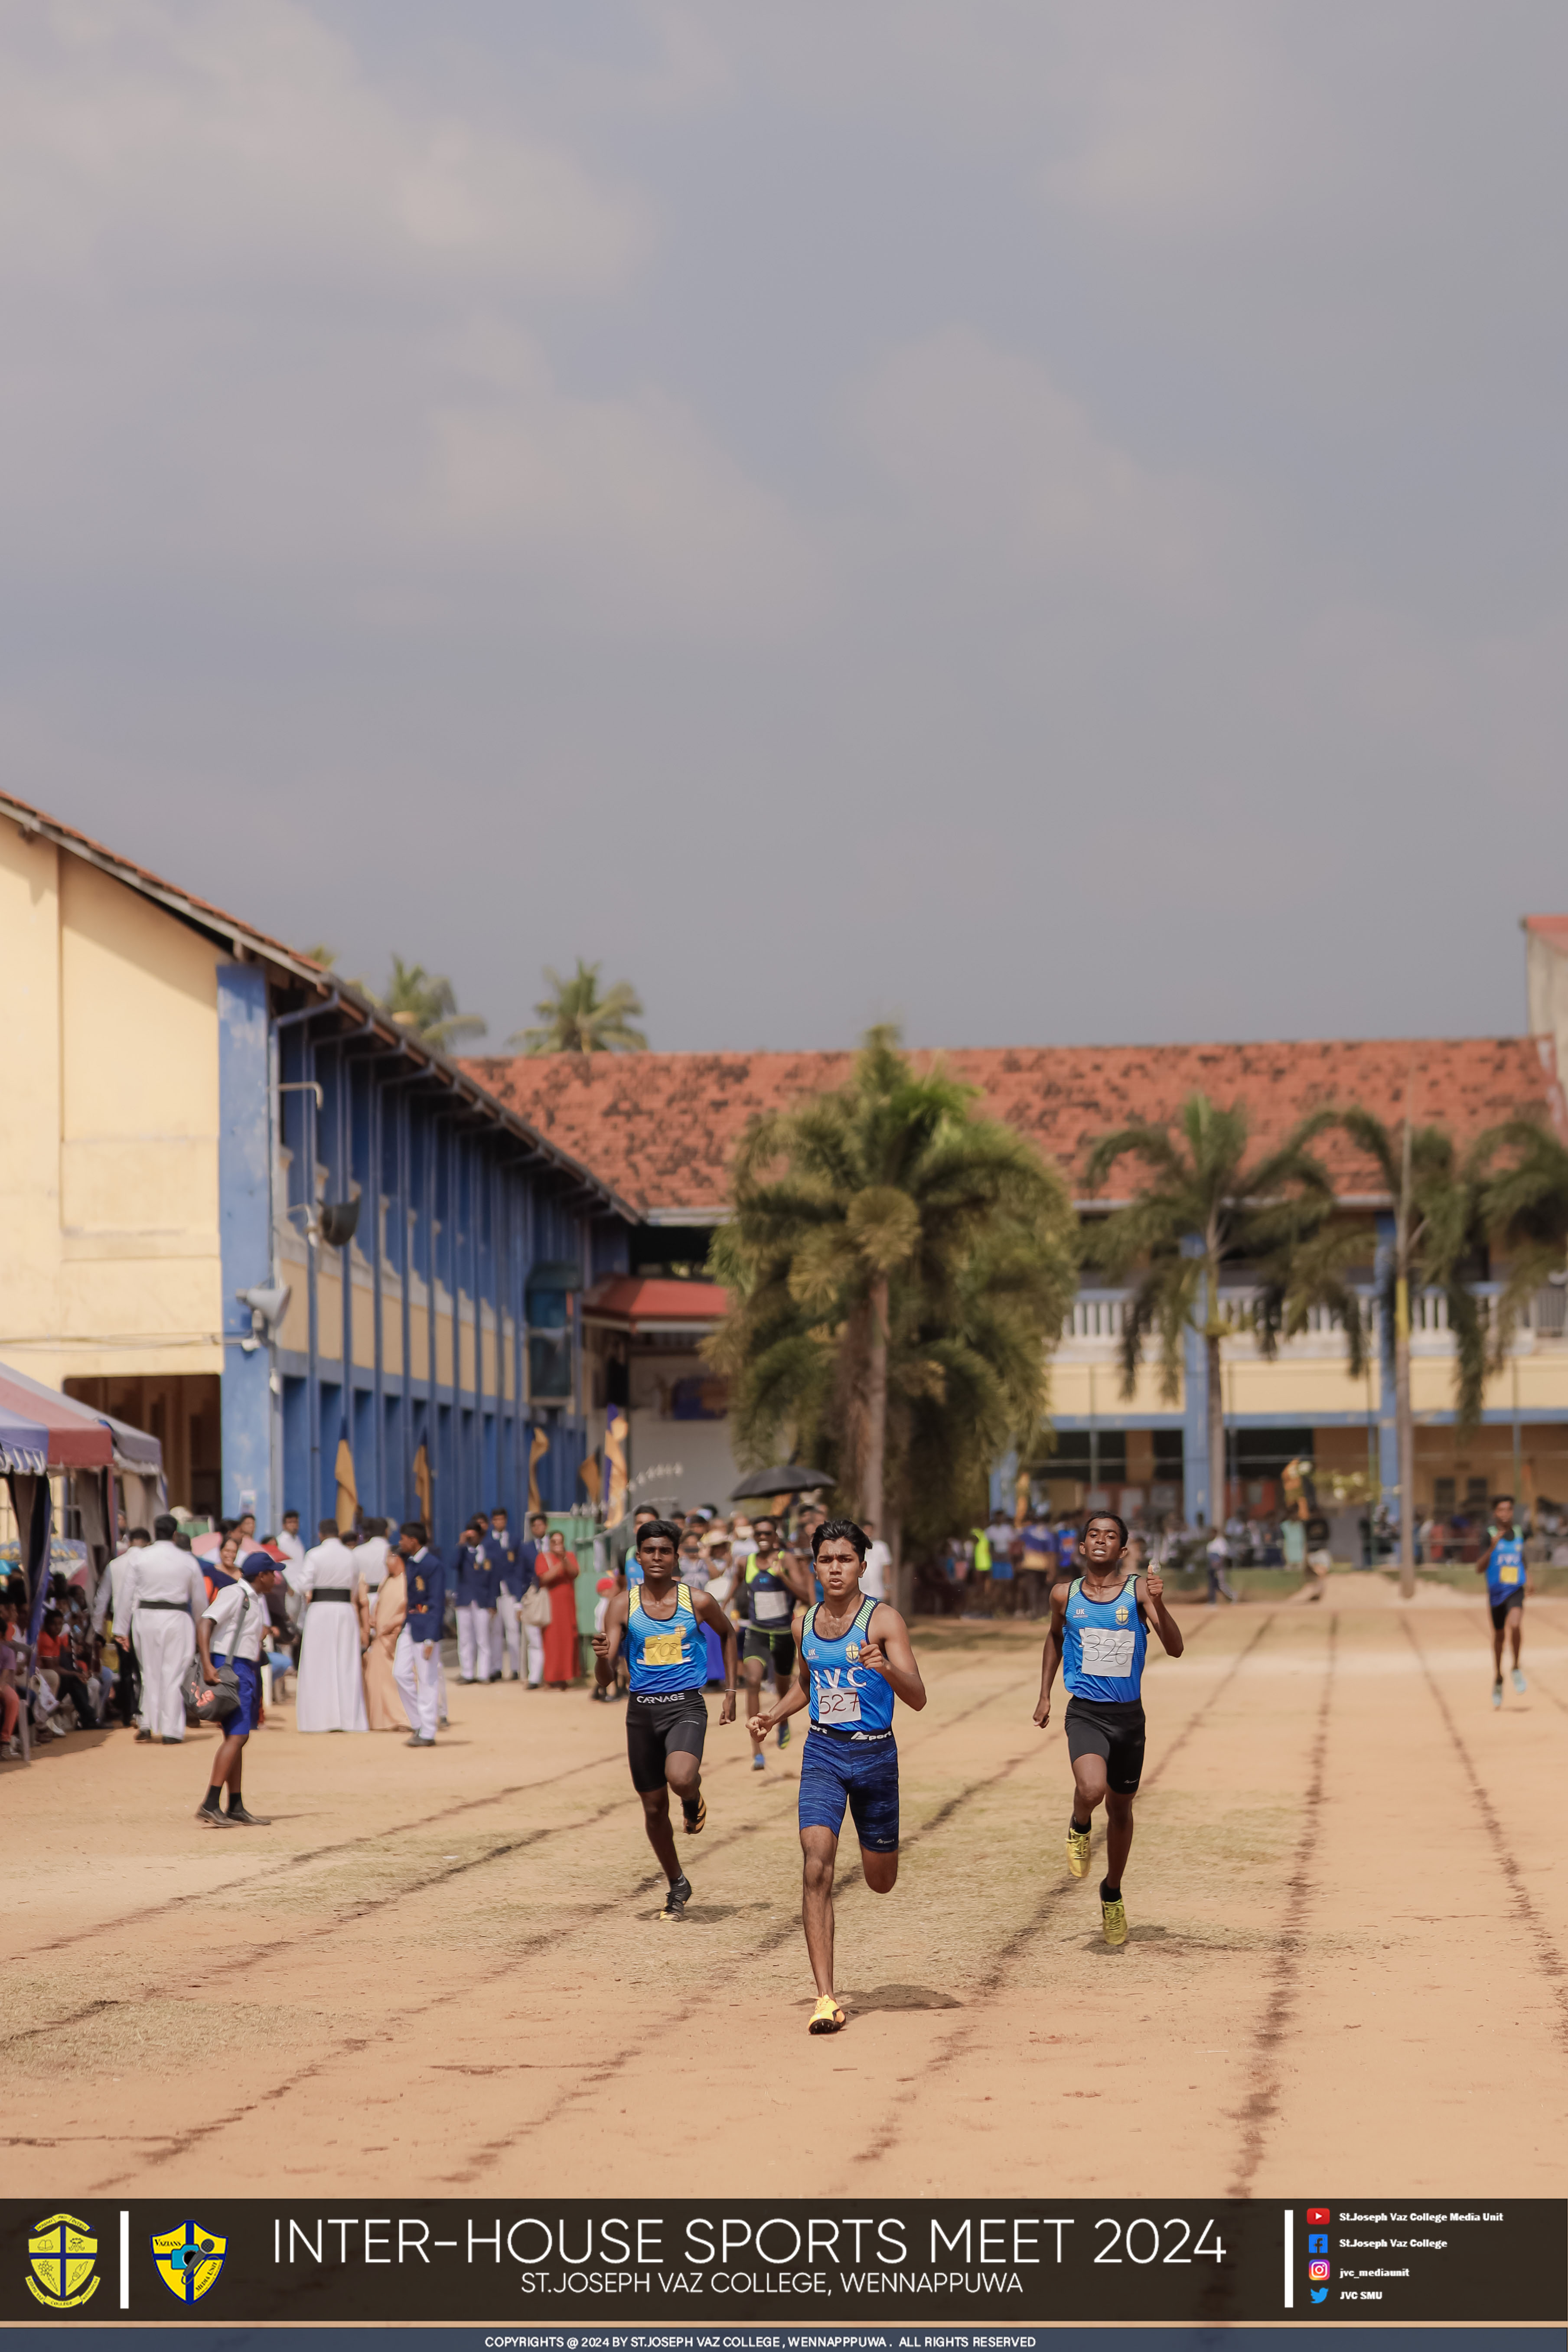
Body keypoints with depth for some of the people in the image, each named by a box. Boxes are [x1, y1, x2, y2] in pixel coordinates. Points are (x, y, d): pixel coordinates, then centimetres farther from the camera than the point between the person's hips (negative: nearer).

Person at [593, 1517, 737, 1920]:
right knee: (654, 1806, 10)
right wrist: (602, 1657, -30)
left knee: (680, 1778, -30)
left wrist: (730, 1692, 15)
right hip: (642, 1709, 2)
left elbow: (728, 1634, 19)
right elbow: (604, 1680, -7)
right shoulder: (623, 1605, -3)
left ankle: (694, 1799, 9)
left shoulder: (698, 1602, -3)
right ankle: (677, 1886, 30)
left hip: (686, 1706, -2)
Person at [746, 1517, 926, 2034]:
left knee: (881, 1881, 12)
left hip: (875, 1753, -2)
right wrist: (774, 1715, 9)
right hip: (822, 1752, 2)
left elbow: (918, 1698, -17)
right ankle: (825, 1999, -20)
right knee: (816, 1865, -18)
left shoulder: (883, 1619, -9)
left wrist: (886, 1669, -36)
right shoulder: (807, 1622, 5)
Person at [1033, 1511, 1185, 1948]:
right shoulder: (1065, 1596, 0)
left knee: (1120, 1809, 14)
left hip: (1129, 1715, 1)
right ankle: (1079, 1829, 7)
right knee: (1091, 1789, -29)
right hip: (1086, 1712, -1)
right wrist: (1044, 1695, 19)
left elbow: (1175, 1649, -13)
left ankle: (1112, 1894, 37)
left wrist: (1158, 1604, -28)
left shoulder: (1138, 1590, -6)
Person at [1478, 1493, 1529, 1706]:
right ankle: (1498, 1679, 34)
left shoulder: (1518, 1533, 6)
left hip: (1516, 1591, 0)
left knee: (1514, 1624, -27)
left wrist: (1528, 1580, 7)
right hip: (1496, 1593, 0)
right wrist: (1492, 1547, -24)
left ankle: (1517, 1668, -8)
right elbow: (1479, 1569, -11)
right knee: (1498, 1636, 13)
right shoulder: (1490, 1535, -6)